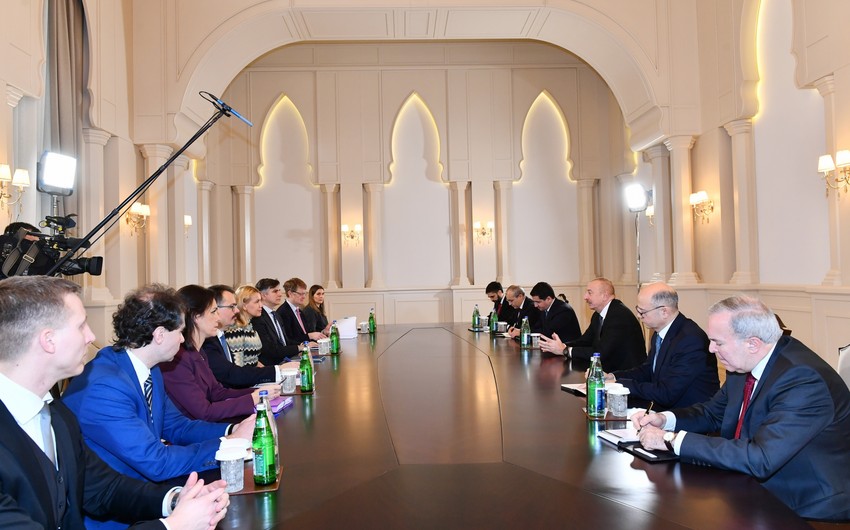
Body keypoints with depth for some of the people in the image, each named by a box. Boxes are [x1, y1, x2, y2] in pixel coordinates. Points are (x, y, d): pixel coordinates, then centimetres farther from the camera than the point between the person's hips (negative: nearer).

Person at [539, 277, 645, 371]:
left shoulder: (619, 315, -21)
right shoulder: (598, 315, 9)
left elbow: (601, 353, -25)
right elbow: (585, 341, 11)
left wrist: (565, 350, -22)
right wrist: (562, 345, -8)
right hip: (610, 370, 8)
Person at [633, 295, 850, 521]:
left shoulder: (803, 380, -27)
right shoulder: (743, 364, -2)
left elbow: (759, 459, -34)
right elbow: (713, 413, 14)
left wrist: (673, 439, -29)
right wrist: (665, 419, -6)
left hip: (806, 509, -7)